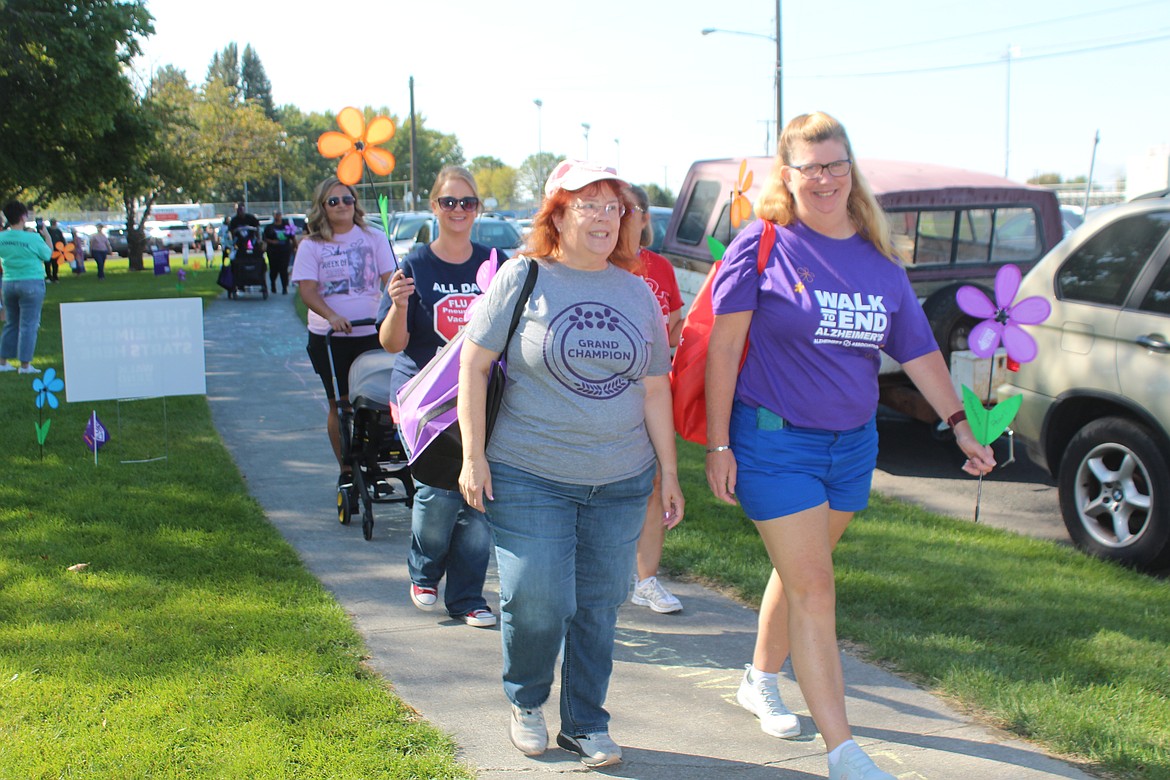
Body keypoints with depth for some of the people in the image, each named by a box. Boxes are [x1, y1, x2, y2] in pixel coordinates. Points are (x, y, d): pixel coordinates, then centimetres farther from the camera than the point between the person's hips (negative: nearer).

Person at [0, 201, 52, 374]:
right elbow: (48, 255, 1)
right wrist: (46, 235, 11)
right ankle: (25, 364, 0)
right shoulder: (33, 238, -15)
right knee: (28, 324, 0)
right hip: (31, 283, -5)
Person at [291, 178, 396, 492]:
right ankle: (346, 469, 16)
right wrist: (331, 316, -22)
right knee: (339, 404, 5)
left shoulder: (374, 238, 7)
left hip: (371, 333, 0)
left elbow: (389, 279, 0)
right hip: (329, 337, 0)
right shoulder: (311, 246, 5)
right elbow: (308, 291, -4)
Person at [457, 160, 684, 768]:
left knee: (599, 606, 8)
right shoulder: (523, 278, -3)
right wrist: (473, 455, -8)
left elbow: (654, 388, 12)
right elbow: (473, 364, -3)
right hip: (530, 476, -3)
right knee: (536, 601, -5)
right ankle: (525, 703, 24)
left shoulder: (636, 291, 9)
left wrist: (669, 473, 11)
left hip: (621, 480, 4)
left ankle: (585, 724, 25)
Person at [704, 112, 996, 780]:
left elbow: (919, 349, 8)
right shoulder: (763, 246, -9)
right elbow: (723, 348, -9)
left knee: (799, 573, 18)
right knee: (814, 587, -6)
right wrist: (718, 444, -11)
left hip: (853, 446, 5)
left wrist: (961, 425, 2)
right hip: (775, 443, -5)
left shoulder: (878, 259, 4)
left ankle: (761, 681, 42)